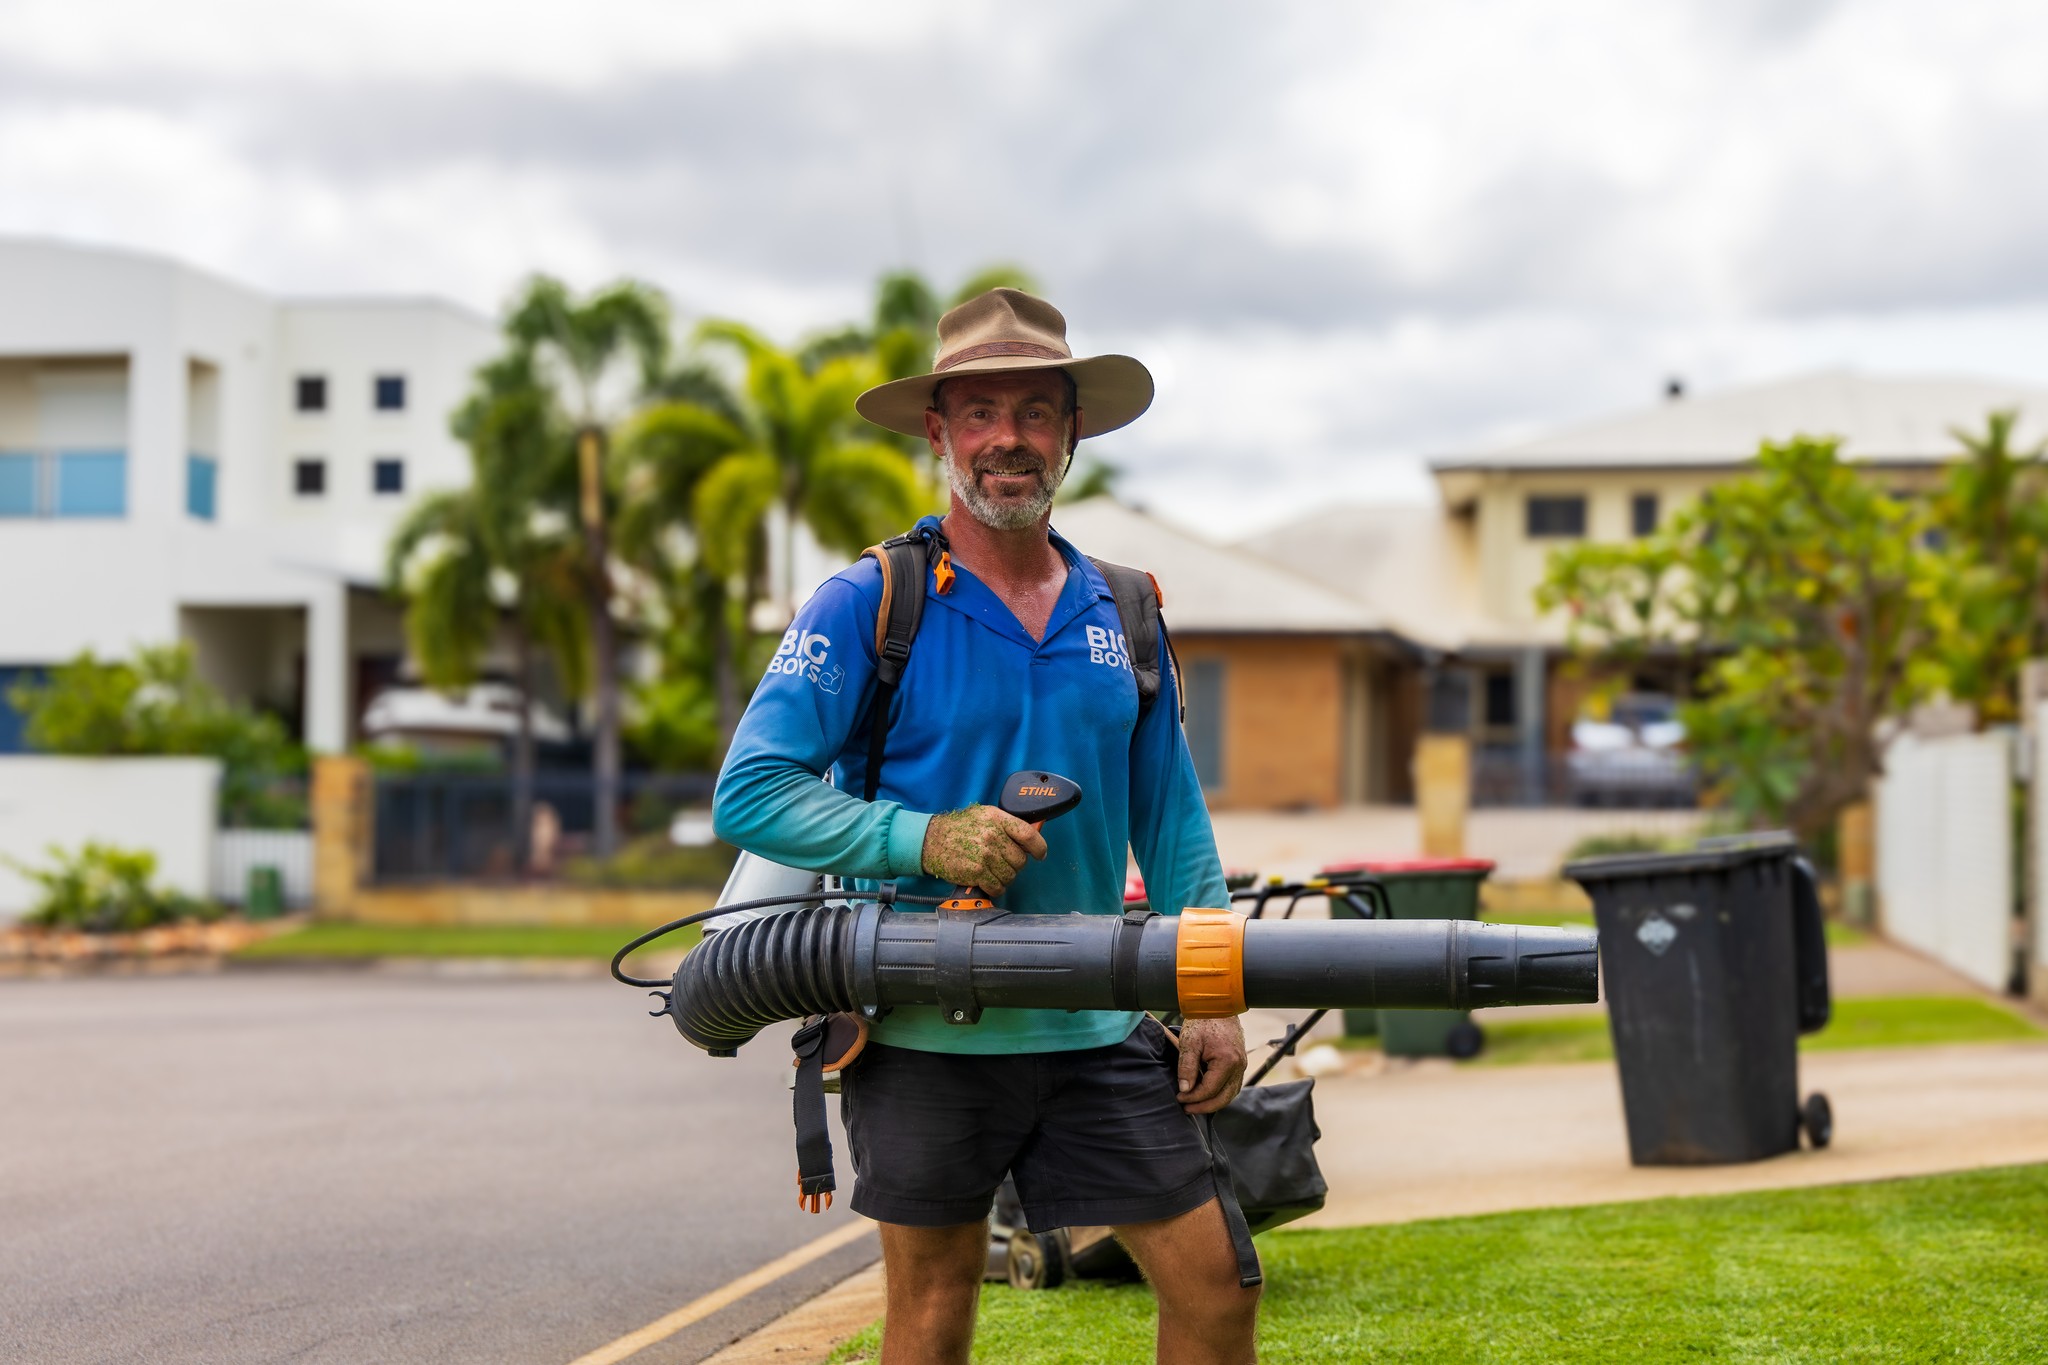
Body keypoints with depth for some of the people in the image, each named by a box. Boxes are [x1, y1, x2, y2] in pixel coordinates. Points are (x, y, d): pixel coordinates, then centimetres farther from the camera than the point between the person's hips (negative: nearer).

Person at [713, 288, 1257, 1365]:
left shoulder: (1122, 614, 9)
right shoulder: (865, 606, -6)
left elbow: (1172, 820, 13)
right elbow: (749, 793, -11)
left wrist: (1212, 1000, 5)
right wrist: (926, 838, -22)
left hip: (1095, 1032, 4)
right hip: (927, 1034, -3)